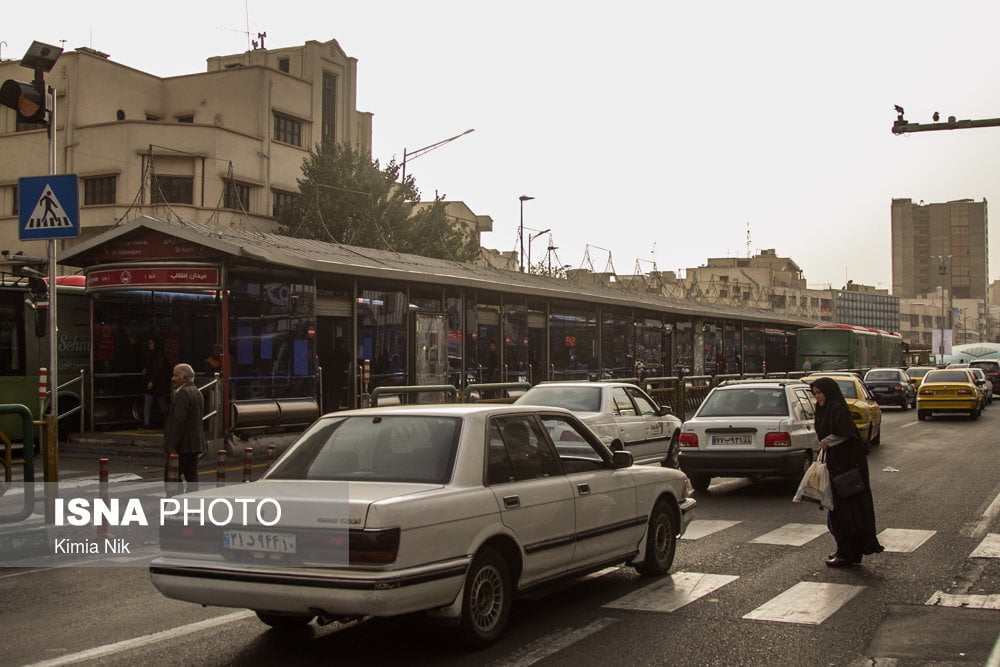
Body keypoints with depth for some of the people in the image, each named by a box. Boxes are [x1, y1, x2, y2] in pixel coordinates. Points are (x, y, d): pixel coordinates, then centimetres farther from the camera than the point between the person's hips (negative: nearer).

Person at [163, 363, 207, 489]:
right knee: (191, 476, 10)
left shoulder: (182, 394, -15)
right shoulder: (197, 392, 16)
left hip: (183, 445, -10)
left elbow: (180, 421, -21)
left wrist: (173, 445, -21)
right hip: (196, 442, 10)